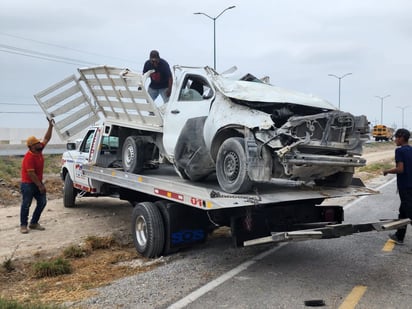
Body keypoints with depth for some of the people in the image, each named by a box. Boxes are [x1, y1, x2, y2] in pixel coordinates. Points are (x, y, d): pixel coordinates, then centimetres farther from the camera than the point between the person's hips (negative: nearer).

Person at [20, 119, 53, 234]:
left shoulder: (39, 150, 1)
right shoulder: (29, 157, -22)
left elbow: (47, 138, 10)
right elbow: (31, 174, -23)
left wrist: (50, 126, 2)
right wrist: (40, 186, -19)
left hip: (38, 182, 8)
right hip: (28, 184, -8)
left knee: (42, 202, 8)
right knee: (26, 205, 1)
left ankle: (34, 223, 19)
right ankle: (23, 225, 13)